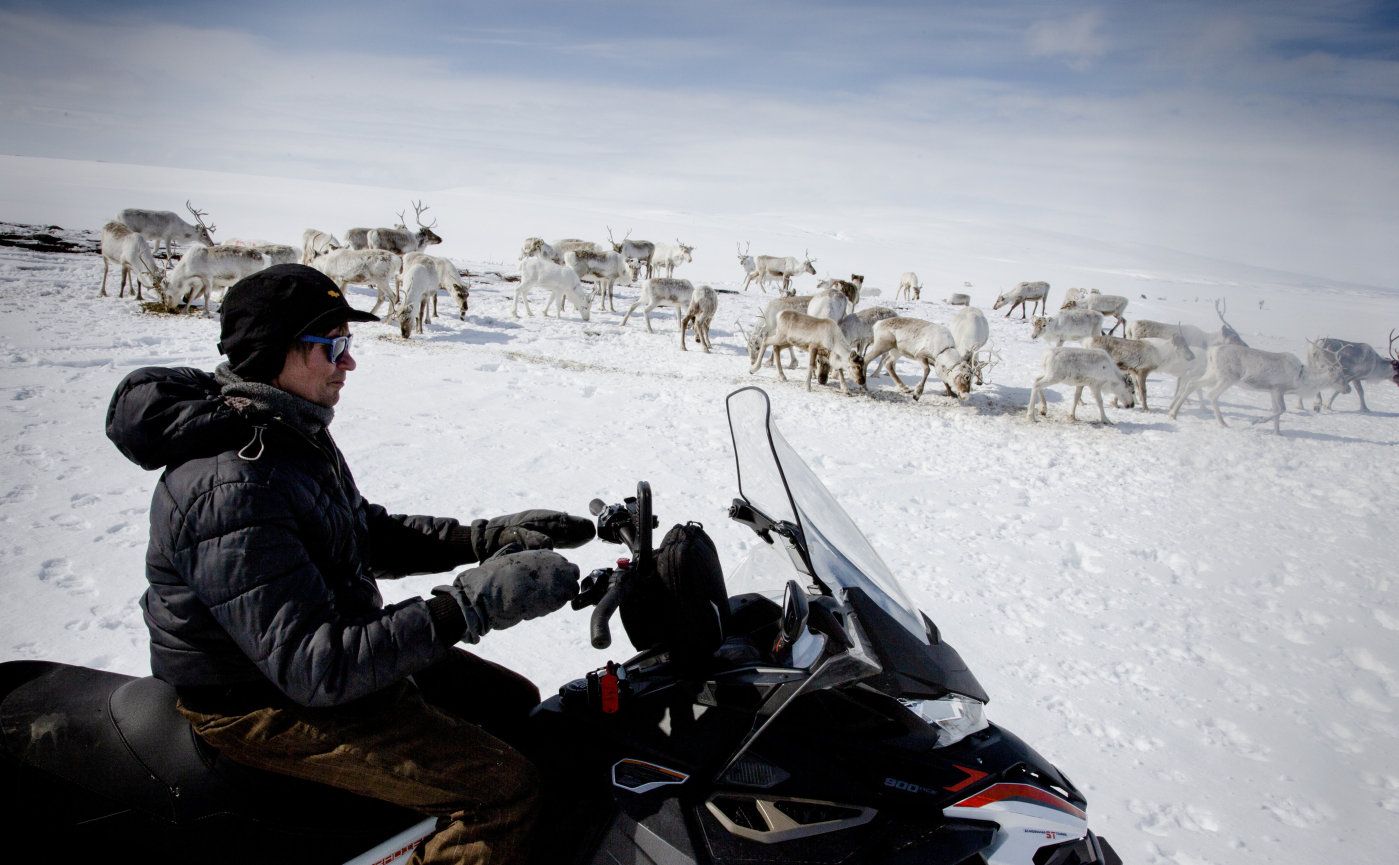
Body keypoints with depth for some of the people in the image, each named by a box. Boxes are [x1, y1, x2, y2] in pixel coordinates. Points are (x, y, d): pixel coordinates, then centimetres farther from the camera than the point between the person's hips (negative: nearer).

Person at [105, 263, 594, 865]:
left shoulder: (292, 433, 3)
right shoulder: (231, 488, -30)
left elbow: (370, 534, 12)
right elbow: (315, 667, -33)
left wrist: (491, 537, -2)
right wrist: (473, 602, -37)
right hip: (261, 705, -10)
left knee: (512, 702, 13)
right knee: (502, 789, -18)